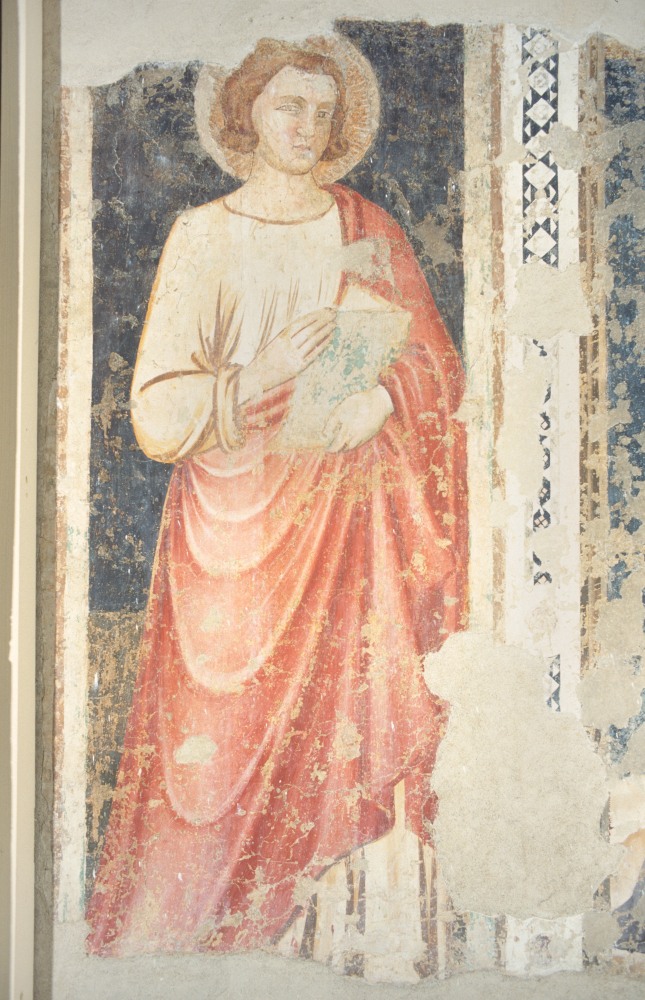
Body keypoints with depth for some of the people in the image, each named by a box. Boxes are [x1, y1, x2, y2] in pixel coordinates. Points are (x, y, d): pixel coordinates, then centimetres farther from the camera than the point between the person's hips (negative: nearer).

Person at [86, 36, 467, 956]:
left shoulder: (368, 230, 9)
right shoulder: (203, 237, 1)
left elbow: (439, 364, 10)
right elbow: (158, 414, -4)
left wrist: (383, 396, -10)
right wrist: (264, 377, -16)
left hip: (352, 515, 2)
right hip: (240, 520, -2)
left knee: (348, 720, 2)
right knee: (231, 735, 0)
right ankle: (208, 922, 20)